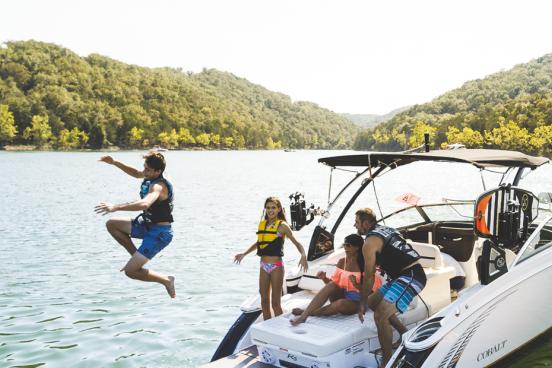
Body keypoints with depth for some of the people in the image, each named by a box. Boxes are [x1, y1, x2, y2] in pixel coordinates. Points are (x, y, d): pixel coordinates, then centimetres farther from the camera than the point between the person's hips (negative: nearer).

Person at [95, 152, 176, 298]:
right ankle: (136, 257, 16)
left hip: (159, 233, -9)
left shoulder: (159, 186, -27)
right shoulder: (151, 176, 1)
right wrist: (115, 163, 12)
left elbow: (144, 204, -47)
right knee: (111, 224, 11)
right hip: (147, 225, 10)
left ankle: (166, 281, 4)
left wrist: (115, 207, -51)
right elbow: (137, 173, 23)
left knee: (130, 271, -13)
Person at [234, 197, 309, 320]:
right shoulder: (262, 224, 9)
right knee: (264, 301, 12)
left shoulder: (282, 225, -7)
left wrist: (303, 256, -28)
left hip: (276, 267, -6)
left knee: (275, 303, 0)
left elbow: (296, 242, -11)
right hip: (263, 267, 6)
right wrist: (244, 253, 21)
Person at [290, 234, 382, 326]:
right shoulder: (342, 262, 5)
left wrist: (356, 285, -28)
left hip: (356, 302, -5)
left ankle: (308, 312, -24)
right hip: (341, 295, 5)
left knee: (341, 303, -37)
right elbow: (334, 283, 11)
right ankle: (303, 315, -34)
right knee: (331, 285, -26)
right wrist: (324, 278, -10)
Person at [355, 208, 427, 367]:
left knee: (380, 315, -20)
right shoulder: (384, 229, 17)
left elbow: (368, 277, -9)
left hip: (411, 276, -10)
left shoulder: (369, 242, -10)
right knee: (372, 301, 19)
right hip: (403, 275, 10)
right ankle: (405, 334, 24)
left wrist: (361, 304, 1)